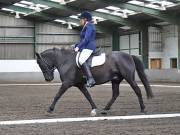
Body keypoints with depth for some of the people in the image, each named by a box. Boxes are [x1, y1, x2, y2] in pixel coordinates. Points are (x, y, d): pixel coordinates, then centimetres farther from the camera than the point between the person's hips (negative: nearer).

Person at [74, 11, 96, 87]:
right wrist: (76, 46, 16)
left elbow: (86, 39, -19)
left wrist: (78, 47, -18)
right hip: (85, 47, 12)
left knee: (81, 60, -30)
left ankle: (90, 79, -39)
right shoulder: (86, 27, 23)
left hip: (88, 47, -12)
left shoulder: (89, 26, -9)